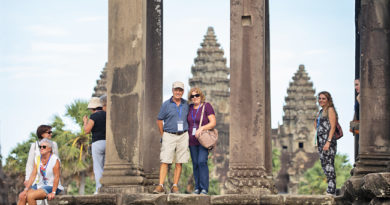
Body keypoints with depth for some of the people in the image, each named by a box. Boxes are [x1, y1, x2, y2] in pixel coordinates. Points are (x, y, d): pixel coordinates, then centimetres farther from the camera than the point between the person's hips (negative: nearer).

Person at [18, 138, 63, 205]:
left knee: (30, 196, -28)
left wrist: (53, 193, -24)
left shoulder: (55, 159, -13)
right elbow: (33, 175, 2)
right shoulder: (38, 159, 6)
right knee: (22, 196, -16)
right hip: (40, 185, 7)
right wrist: (26, 189, -8)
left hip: (51, 187, -7)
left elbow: (57, 177, -17)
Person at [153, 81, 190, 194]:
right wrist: (163, 136, 2)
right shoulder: (166, 104, -1)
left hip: (183, 136, 3)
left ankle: (175, 186, 7)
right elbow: (159, 120, 4)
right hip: (169, 135, -3)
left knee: (179, 163, 2)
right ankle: (160, 186, -11)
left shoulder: (186, 104, 7)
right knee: (165, 161, -9)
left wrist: (186, 133, 10)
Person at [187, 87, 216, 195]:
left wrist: (201, 128, -22)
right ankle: (197, 187, 10)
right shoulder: (190, 108, 11)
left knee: (202, 162, -16)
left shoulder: (207, 106, -4)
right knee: (195, 164, 4)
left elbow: (213, 122, -10)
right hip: (192, 141, 5)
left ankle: (204, 188, -14)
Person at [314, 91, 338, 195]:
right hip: (320, 140, 9)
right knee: (324, 164, 6)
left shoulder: (330, 109, -3)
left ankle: (331, 191, -14)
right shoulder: (321, 112, 20)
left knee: (329, 164, -12)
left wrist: (328, 142, -19)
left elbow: (333, 127, -12)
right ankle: (329, 189, 9)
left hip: (328, 140, -9)